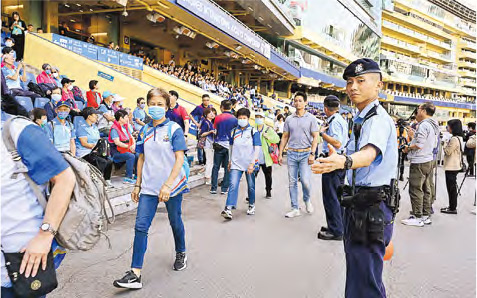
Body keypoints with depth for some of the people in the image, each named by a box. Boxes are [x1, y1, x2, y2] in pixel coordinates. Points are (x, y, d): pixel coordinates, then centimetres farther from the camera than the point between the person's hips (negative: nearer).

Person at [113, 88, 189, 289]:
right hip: (149, 187, 4)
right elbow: (142, 159, 13)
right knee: (141, 226, -4)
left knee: (175, 222, 14)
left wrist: (167, 185, -21)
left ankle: (181, 254, 40)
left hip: (172, 186, -3)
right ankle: (135, 274, 0)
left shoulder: (174, 129, -7)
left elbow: (179, 159, -13)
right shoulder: (144, 131, 7)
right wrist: (138, 185, 11)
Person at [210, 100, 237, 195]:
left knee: (216, 167, 8)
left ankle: (213, 188, 10)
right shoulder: (234, 119, -3)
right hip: (230, 145, 0)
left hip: (219, 145, 0)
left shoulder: (218, 118, -4)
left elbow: (215, 129, 7)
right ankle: (224, 188, 10)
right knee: (228, 168, 8)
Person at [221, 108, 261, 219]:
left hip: (249, 164, -2)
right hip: (236, 164, 2)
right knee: (233, 185, -10)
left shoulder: (253, 131, -3)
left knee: (251, 186, 10)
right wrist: (230, 160, 19)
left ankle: (252, 205, 32)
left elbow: (257, 148, -7)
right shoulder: (234, 131, 7)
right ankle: (228, 209, -14)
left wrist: (252, 163, -14)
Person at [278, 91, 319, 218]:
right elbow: (285, 137, 12)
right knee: (292, 182, 5)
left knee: (305, 180, -11)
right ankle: (295, 209, 15)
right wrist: (280, 154, 7)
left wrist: (312, 154, -11)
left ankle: (307, 199, 21)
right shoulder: (289, 119, 9)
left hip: (305, 153, -3)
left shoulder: (311, 118, 2)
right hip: (291, 153, 3)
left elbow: (315, 137, -1)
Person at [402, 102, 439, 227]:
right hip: (429, 160, 10)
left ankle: (418, 218, 0)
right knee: (426, 189, 13)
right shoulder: (434, 125, 13)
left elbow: (419, 145, -24)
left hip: (419, 162, -10)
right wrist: (413, 136, 17)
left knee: (416, 190, -4)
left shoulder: (423, 125, -17)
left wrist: (408, 148, -5)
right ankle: (426, 216, 20)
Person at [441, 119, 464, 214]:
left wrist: (445, 145, -1)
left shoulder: (454, 139, -20)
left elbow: (448, 152, -16)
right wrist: (447, 145, 9)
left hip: (451, 167, -10)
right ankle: (452, 206, 22)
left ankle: (452, 208, 2)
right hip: (455, 166, 10)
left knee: (451, 187, -4)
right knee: (452, 187, 15)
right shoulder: (459, 138, 12)